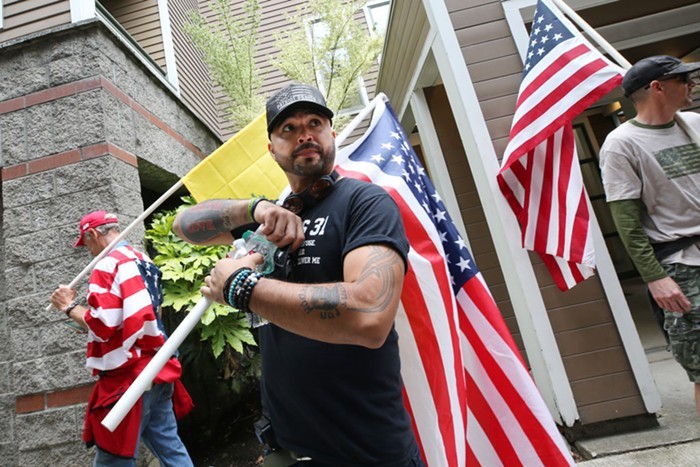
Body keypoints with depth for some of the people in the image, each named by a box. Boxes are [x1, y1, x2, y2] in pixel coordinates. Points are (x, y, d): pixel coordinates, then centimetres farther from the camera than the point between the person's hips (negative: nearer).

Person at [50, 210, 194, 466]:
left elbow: (102, 325, -20)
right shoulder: (144, 261, 12)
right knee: (168, 445, 16)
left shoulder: (107, 265, -13)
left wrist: (70, 306, -4)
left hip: (127, 376, -9)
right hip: (155, 368, 9)